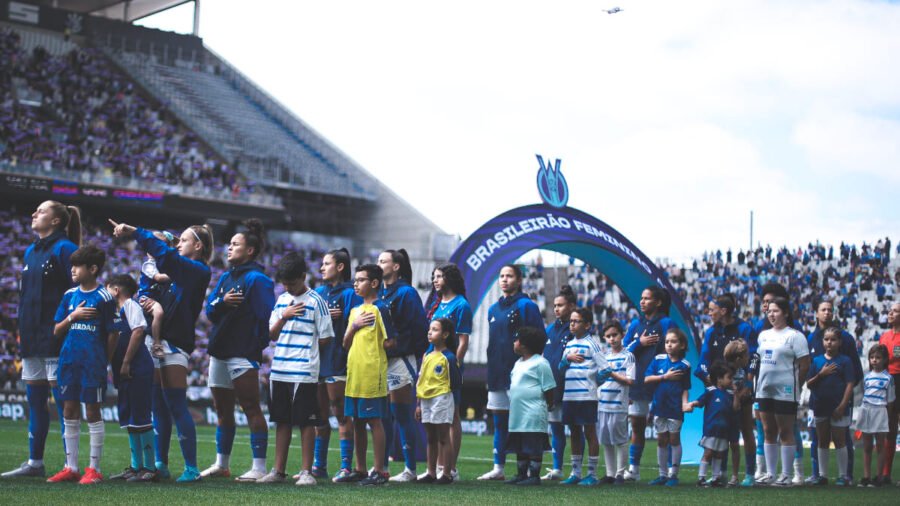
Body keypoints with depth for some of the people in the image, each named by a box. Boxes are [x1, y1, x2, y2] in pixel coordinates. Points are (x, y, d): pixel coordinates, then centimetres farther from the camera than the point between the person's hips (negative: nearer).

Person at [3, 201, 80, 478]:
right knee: (35, 400, 11)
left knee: (62, 400, -5)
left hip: (56, 338, -8)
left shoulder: (64, 249, -8)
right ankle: (35, 462, 18)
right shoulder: (30, 252, 17)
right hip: (32, 337, 8)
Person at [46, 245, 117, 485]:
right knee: (69, 412, 8)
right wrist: (73, 316, -7)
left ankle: (94, 469, 6)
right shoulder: (69, 295, 9)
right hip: (69, 361, 6)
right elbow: (57, 331, 10)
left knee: (92, 412, 0)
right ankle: (71, 468, 15)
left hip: (93, 363, -6)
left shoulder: (104, 297, -6)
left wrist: (104, 361, 1)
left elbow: (112, 334, -3)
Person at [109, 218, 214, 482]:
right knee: (158, 407, 8)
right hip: (156, 342, 8)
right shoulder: (181, 269, 20)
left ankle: (192, 468, -6)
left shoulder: (199, 271, -6)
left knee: (176, 406, -9)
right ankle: (160, 464, 14)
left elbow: (165, 255, -18)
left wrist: (133, 232, -16)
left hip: (175, 344, -8)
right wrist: (153, 299, -14)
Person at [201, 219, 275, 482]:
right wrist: (222, 302, -10)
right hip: (219, 352, 8)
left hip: (243, 353, -8)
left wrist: (257, 345, -16)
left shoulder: (257, 279, -8)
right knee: (223, 410, 15)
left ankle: (259, 467, -7)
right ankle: (221, 464, 25)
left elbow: (266, 317, -13)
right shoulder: (225, 277, 16)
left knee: (251, 409, -8)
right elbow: (210, 310, 10)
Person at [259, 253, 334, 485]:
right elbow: (272, 335, 11)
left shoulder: (315, 301, -5)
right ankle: (278, 470, 17)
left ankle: (306, 472, 5)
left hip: (305, 373, -6)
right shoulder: (281, 300, 12)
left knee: (306, 422, 0)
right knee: (282, 421, 11)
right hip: (279, 371, 6)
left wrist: (306, 350, 2)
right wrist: (283, 316, -4)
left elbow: (325, 338, -5)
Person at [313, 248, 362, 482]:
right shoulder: (318, 293, 16)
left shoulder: (349, 294, -5)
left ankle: (346, 467, 0)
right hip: (317, 359, 7)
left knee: (341, 414, -4)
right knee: (319, 414, 11)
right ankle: (319, 466, 18)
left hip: (338, 361, -7)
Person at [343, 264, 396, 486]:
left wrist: (373, 347, 3)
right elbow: (346, 344, 14)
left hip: (373, 374, -8)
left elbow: (390, 343, -11)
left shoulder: (380, 308, -7)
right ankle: (360, 469, 19)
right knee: (357, 421, 11)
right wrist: (354, 326, -3)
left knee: (374, 420, -5)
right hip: (354, 374, 8)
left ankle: (379, 471, -1)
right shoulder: (355, 311, 16)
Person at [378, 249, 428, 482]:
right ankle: (381, 467, 15)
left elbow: (418, 328, -11)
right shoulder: (378, 293, 14)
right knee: (383, 417, 9)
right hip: (379, 361, 7)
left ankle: (410, 469, 3)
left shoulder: (406, 293, -7)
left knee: (403, 416, -3)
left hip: (400, 360, -7)